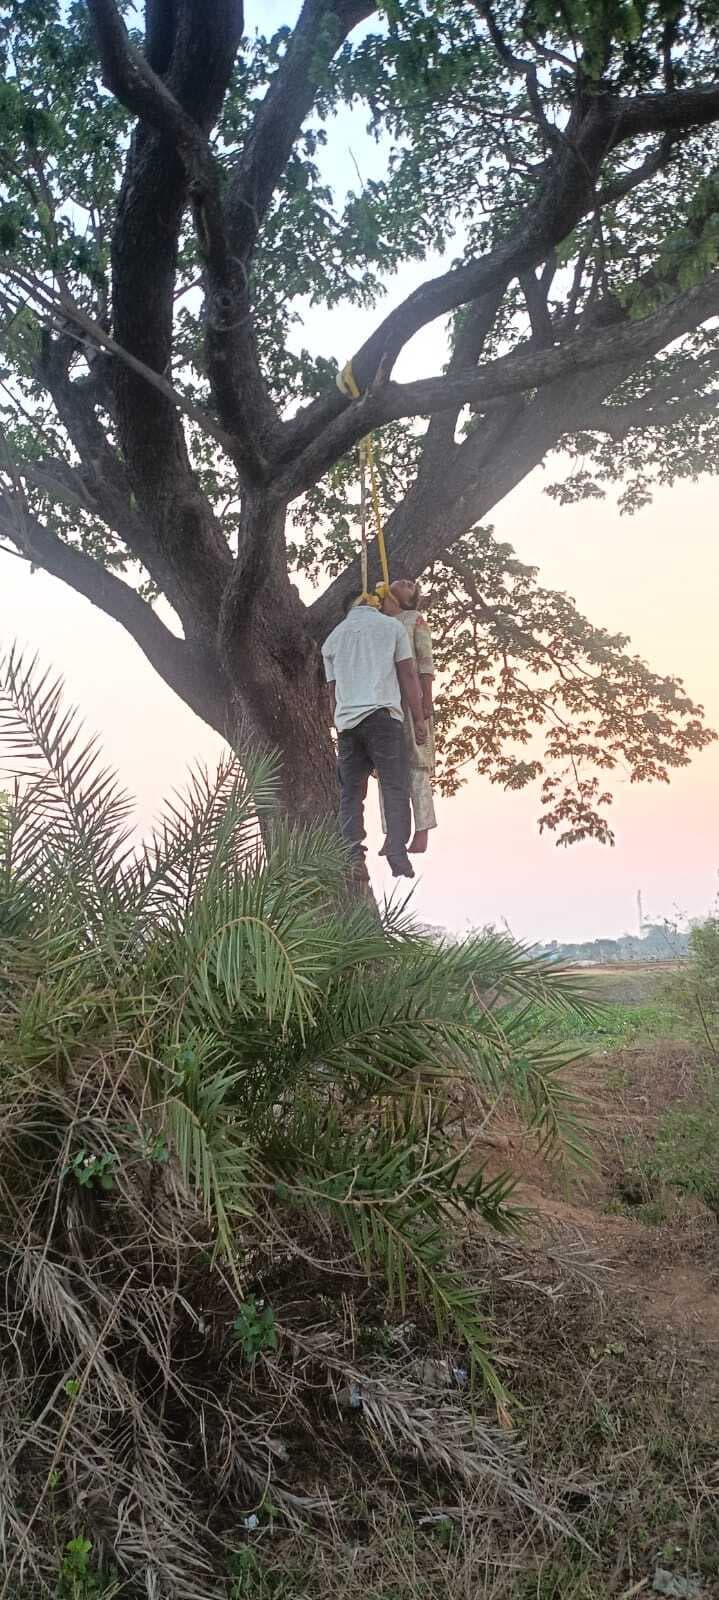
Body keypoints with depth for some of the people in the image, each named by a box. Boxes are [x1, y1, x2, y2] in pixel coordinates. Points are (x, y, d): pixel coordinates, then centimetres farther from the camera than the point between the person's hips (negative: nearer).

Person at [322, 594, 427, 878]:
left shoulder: (332, 638, 21)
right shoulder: (392, 626, 13)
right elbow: (408, 676, 6)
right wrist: (418, 719, 6)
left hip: (346, 719, 3)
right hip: (382, 715, -3)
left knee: (351, 793, 9)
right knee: (395, 788, -3)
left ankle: (352, 853, 1)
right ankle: (398, 857, -12)